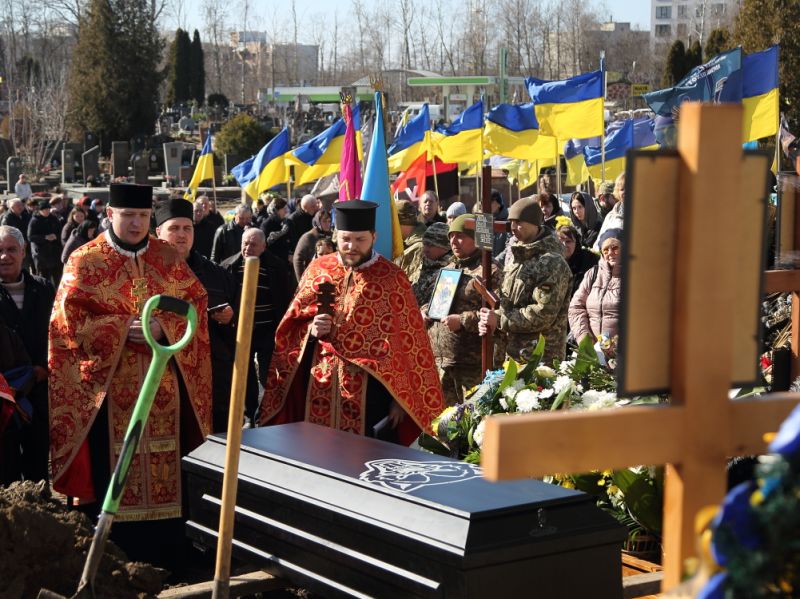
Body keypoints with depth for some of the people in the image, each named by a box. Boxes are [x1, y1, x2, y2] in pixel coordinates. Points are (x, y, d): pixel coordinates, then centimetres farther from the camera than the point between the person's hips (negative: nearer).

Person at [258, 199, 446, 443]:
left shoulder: (392, 278, -4)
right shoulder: (318, 269, 7)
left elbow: (407, 344, -5)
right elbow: (290, 327, 13)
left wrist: (399, 400, -7)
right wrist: (310, 329, -9)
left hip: (368, 395, -3)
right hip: (319, 389, 3)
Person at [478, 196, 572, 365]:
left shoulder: (552, 263, -13)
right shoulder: (515, 257, 16)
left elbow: (544, 314, -20)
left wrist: (500, 320, -16)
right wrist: (489, 321, 1)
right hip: (509, 354, 8)